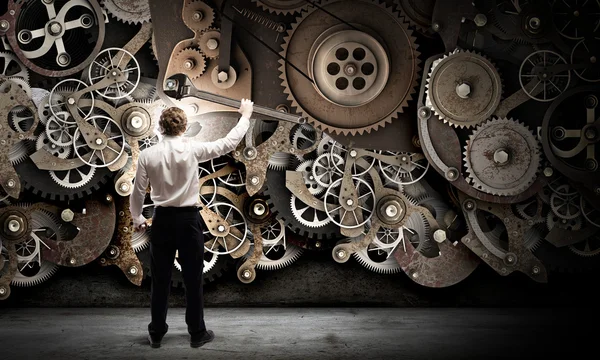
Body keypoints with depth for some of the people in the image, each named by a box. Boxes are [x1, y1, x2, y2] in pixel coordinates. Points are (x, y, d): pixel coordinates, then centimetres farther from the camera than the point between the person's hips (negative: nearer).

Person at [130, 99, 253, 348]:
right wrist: (245, 116, 10)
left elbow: (138, 192, 1)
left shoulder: (147, 155, -5)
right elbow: (228, 144, -2)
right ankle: (197, 333, 17)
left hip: (162, 219, 2)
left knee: (160, 280, 11)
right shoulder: (192, 149, -10)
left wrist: (137, 219, 18)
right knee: (193, 280, 8)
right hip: (188, 219, -2)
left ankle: (156, 334, 19)